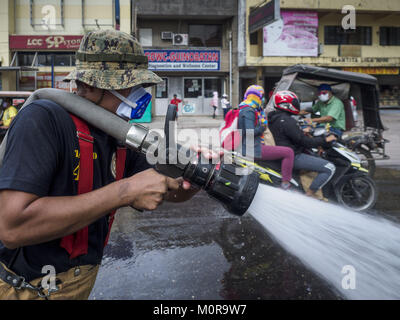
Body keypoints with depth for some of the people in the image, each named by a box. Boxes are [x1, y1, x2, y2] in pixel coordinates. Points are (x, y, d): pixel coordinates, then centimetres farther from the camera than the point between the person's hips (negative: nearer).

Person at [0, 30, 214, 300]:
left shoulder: (121, 138, -1)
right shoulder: (43, 120, -23)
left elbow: (171, 193, 8)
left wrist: (193, 180, -16)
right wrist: (124, 192, -33)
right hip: (30, 289, -7)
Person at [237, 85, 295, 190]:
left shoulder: (246, 108, 16)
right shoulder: (249, 111, -16)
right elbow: (249, 132, -26)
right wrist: (262, 127, -12)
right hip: (254, 149, -12)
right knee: (288, 152, -13)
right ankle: (286, 182, -7)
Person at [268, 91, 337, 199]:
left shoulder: (274, 118, 8)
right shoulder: (286, 121, -22)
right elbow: (304, 141, -23)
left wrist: (302, 131, 21)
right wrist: (325, 140, -14)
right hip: (293, 157, -11)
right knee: (330, 168, -12)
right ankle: (310, 193, -4)